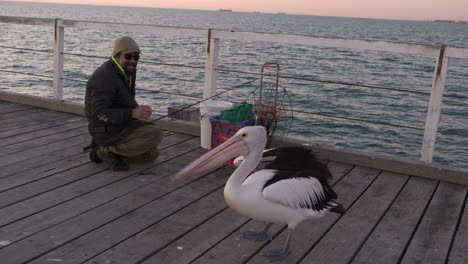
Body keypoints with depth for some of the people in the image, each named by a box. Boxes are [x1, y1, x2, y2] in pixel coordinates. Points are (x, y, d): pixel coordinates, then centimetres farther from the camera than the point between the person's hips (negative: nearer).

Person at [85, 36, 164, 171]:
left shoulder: (128, 72, 8)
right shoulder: (104, 77, -22)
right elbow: (99, 113, -31)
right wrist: (133, 113, -40)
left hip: (122, 126, 10)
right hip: (108, 132, -10)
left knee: (152, 154, 15)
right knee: (155, 134, -21)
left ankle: (104, 148, 11)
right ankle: (109, 149, -9)